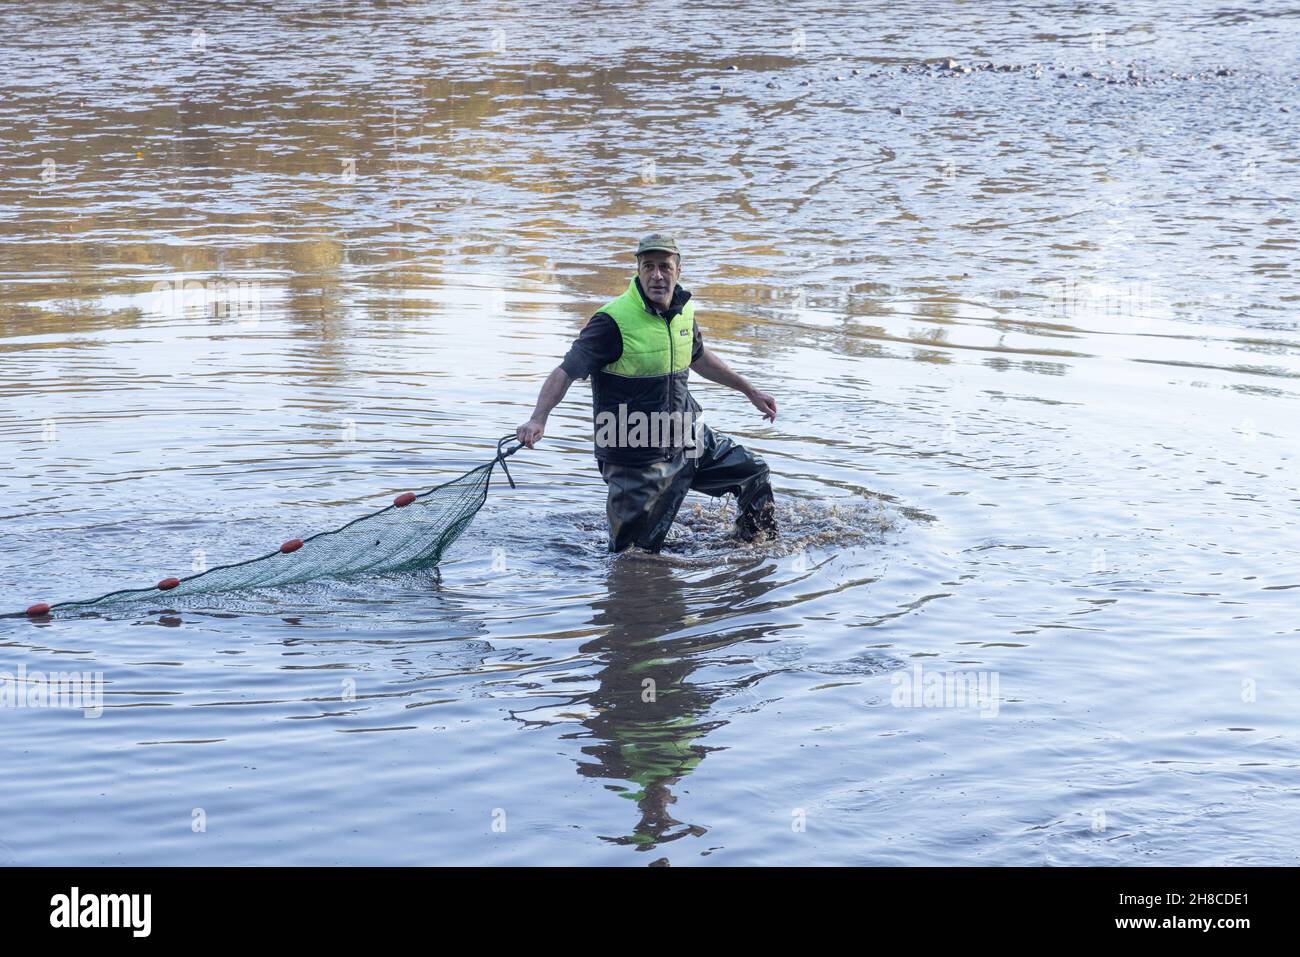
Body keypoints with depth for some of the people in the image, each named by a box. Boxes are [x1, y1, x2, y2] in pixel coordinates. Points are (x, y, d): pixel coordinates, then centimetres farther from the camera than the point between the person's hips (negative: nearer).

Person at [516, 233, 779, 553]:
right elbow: (566, 371, -24)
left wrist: (750, 391, 28)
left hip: (687, 435, 7)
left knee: (754, 475, 19)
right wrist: (538, 419, -40)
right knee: (633, 556, -3)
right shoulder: (613, 320, -21)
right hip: (637, 458, -7)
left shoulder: (684, 310, 1)